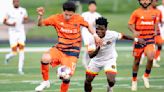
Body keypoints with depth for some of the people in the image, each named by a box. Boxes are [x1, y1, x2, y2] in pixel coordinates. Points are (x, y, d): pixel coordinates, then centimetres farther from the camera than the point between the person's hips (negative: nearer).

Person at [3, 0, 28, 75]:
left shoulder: (23, 10, 3)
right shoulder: (10, 11, -3)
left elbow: (26, 19, 16)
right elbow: (4, 21, 4)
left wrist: (24, 21, -8)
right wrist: (10, 24, -15)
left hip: (21, 32, 2)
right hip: (12, 32, -2)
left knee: (21, 51, -8)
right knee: (14, 52, -7)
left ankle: (20, 69, -2)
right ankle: (8, 57, 29)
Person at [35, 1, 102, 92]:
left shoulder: (78, 19, -10)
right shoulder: (56, 18, -11)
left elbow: (87, 26, 9)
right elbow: (40, 24, -8)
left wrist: (95, 35, -1)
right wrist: (40, 16, -27)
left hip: (72, 51, -1)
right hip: (59, 48, 1)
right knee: (45, 58, -29)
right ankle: (46, 82, -6)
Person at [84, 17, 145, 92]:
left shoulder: (112, 35, -26)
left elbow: (123, 36, -5)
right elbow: (91, 56, -27)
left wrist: (136, 39, 3)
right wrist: (98, 48, -44)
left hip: (109, 60, -2)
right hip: (96, 60, 2)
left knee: (111, 80, -21)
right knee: (87, 81, 5)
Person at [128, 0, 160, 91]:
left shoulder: (154, 12, 5)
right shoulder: (136, 13, -4)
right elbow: (130, 24, -3)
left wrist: (155, 31, -1)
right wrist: (134, 31, -22)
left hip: (150, 39, 1)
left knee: (150, 58, -22)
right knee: (137, 61, 8)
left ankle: (146, 76, 5)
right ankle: (134, 81, 29)